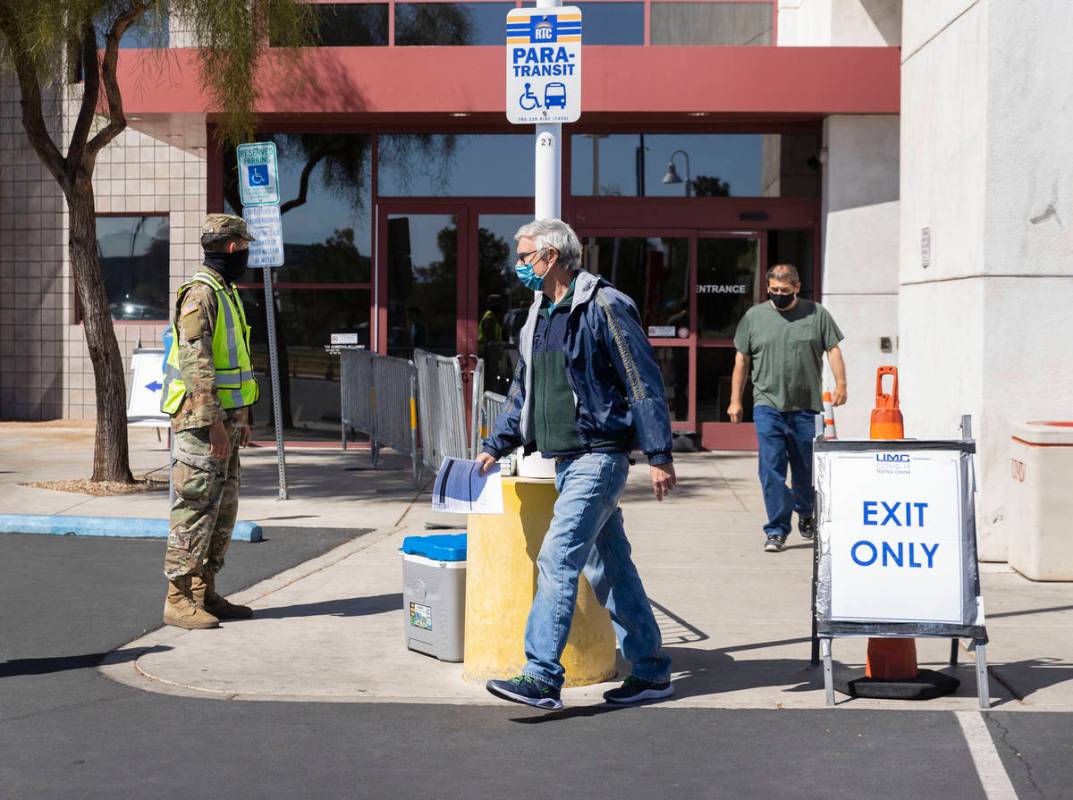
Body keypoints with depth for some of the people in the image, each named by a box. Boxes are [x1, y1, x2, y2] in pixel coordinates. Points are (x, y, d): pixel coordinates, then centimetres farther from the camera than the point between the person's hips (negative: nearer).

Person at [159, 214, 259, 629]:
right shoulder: (200, 294, -14)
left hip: (225, 418, 10)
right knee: (194, 511, -6)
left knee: (222, 512, 12)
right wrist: (212, 422, -24)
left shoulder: (226, 293, 18)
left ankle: (205, 594, 19)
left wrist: (240, 418, 22)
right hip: (201, 422, -10)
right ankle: (178, 600, -1)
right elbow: (195, 362, -21)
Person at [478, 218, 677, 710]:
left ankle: (541, 677, -13)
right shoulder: (539, 316, 16)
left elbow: (643, 381, -14)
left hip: (598, 457, -9)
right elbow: (523, 391, 27)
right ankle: (651, 672, 20)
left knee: (558, 559, -15)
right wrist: (497, 445, 23)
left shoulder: (604, 307, -11)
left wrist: (659, 455, -18)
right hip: (566, 461, 9)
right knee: (608, 568, 12)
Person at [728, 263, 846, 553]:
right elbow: (742, 359, 11)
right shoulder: (754, 316, 8)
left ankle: (805, 514, 36)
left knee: (806, 469, 11)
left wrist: (840, 383, -10)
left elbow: (833, 350, 5)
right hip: (768, 406, 0)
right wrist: (735, 400, 9)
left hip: (806, 407, 0)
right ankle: (777, 530, -4)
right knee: (771, 469, -8)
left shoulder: (816, 314, 6)